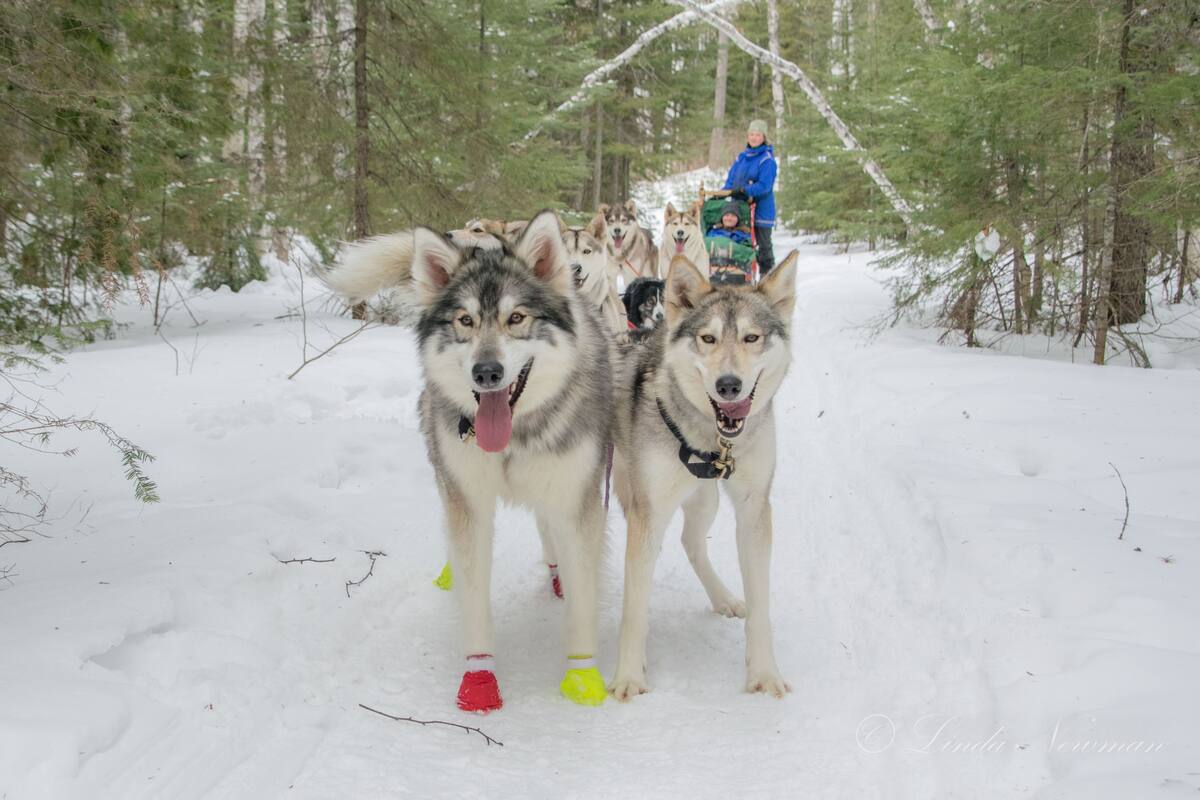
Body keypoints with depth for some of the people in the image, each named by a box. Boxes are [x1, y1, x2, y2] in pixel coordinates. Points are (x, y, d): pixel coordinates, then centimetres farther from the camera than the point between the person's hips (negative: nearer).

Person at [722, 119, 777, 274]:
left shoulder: (767, 160, -8)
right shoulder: (741, 157, 13)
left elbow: (764, 186, -17)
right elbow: (731, 181, 15)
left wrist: (743, 191, -26)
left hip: (761, 209, -6)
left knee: (763, 244, 0)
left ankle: (767, 274, 6)